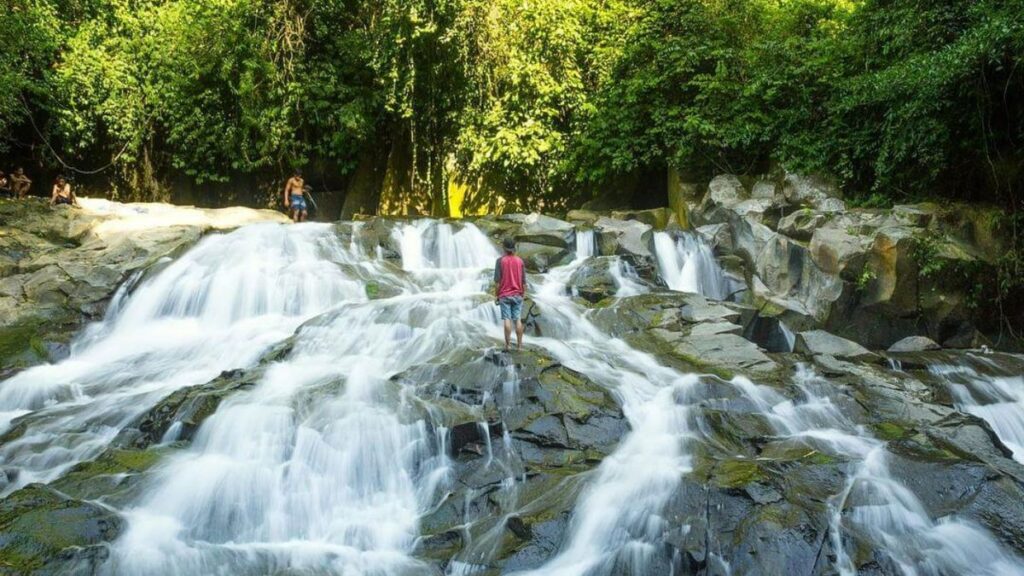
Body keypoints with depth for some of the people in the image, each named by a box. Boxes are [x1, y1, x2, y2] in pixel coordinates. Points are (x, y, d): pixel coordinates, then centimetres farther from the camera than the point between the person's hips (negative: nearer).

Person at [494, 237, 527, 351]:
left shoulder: (500, 261, -7)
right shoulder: (520, 261, 1)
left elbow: (497, 280, -8)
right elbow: (523, 280, 2)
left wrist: (496, 295, -1)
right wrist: (524, 293, 12)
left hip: (504, 295, -2)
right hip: (517, 295, 2)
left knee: (507, 320, -4)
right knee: (518, 320, 4)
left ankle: (507, 345, -5)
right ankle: (519, 345, 5)